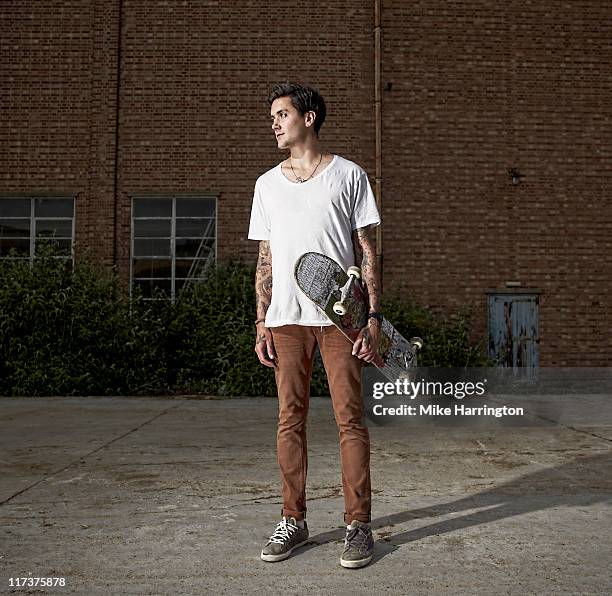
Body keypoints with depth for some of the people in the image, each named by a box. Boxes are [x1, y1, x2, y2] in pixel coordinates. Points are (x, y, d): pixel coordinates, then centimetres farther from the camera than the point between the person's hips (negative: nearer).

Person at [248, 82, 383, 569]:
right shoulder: (267, 183, 15)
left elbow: (367, 252, 2)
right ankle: (293, 521, 18)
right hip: (286, 317, 3)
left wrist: (373, 316, -7)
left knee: (350, 419, -2)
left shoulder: (349, 175, 5)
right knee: (290, 420, 6)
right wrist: (262, 323, 7)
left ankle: (358, 525, 8)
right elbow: (266, 260, 14)